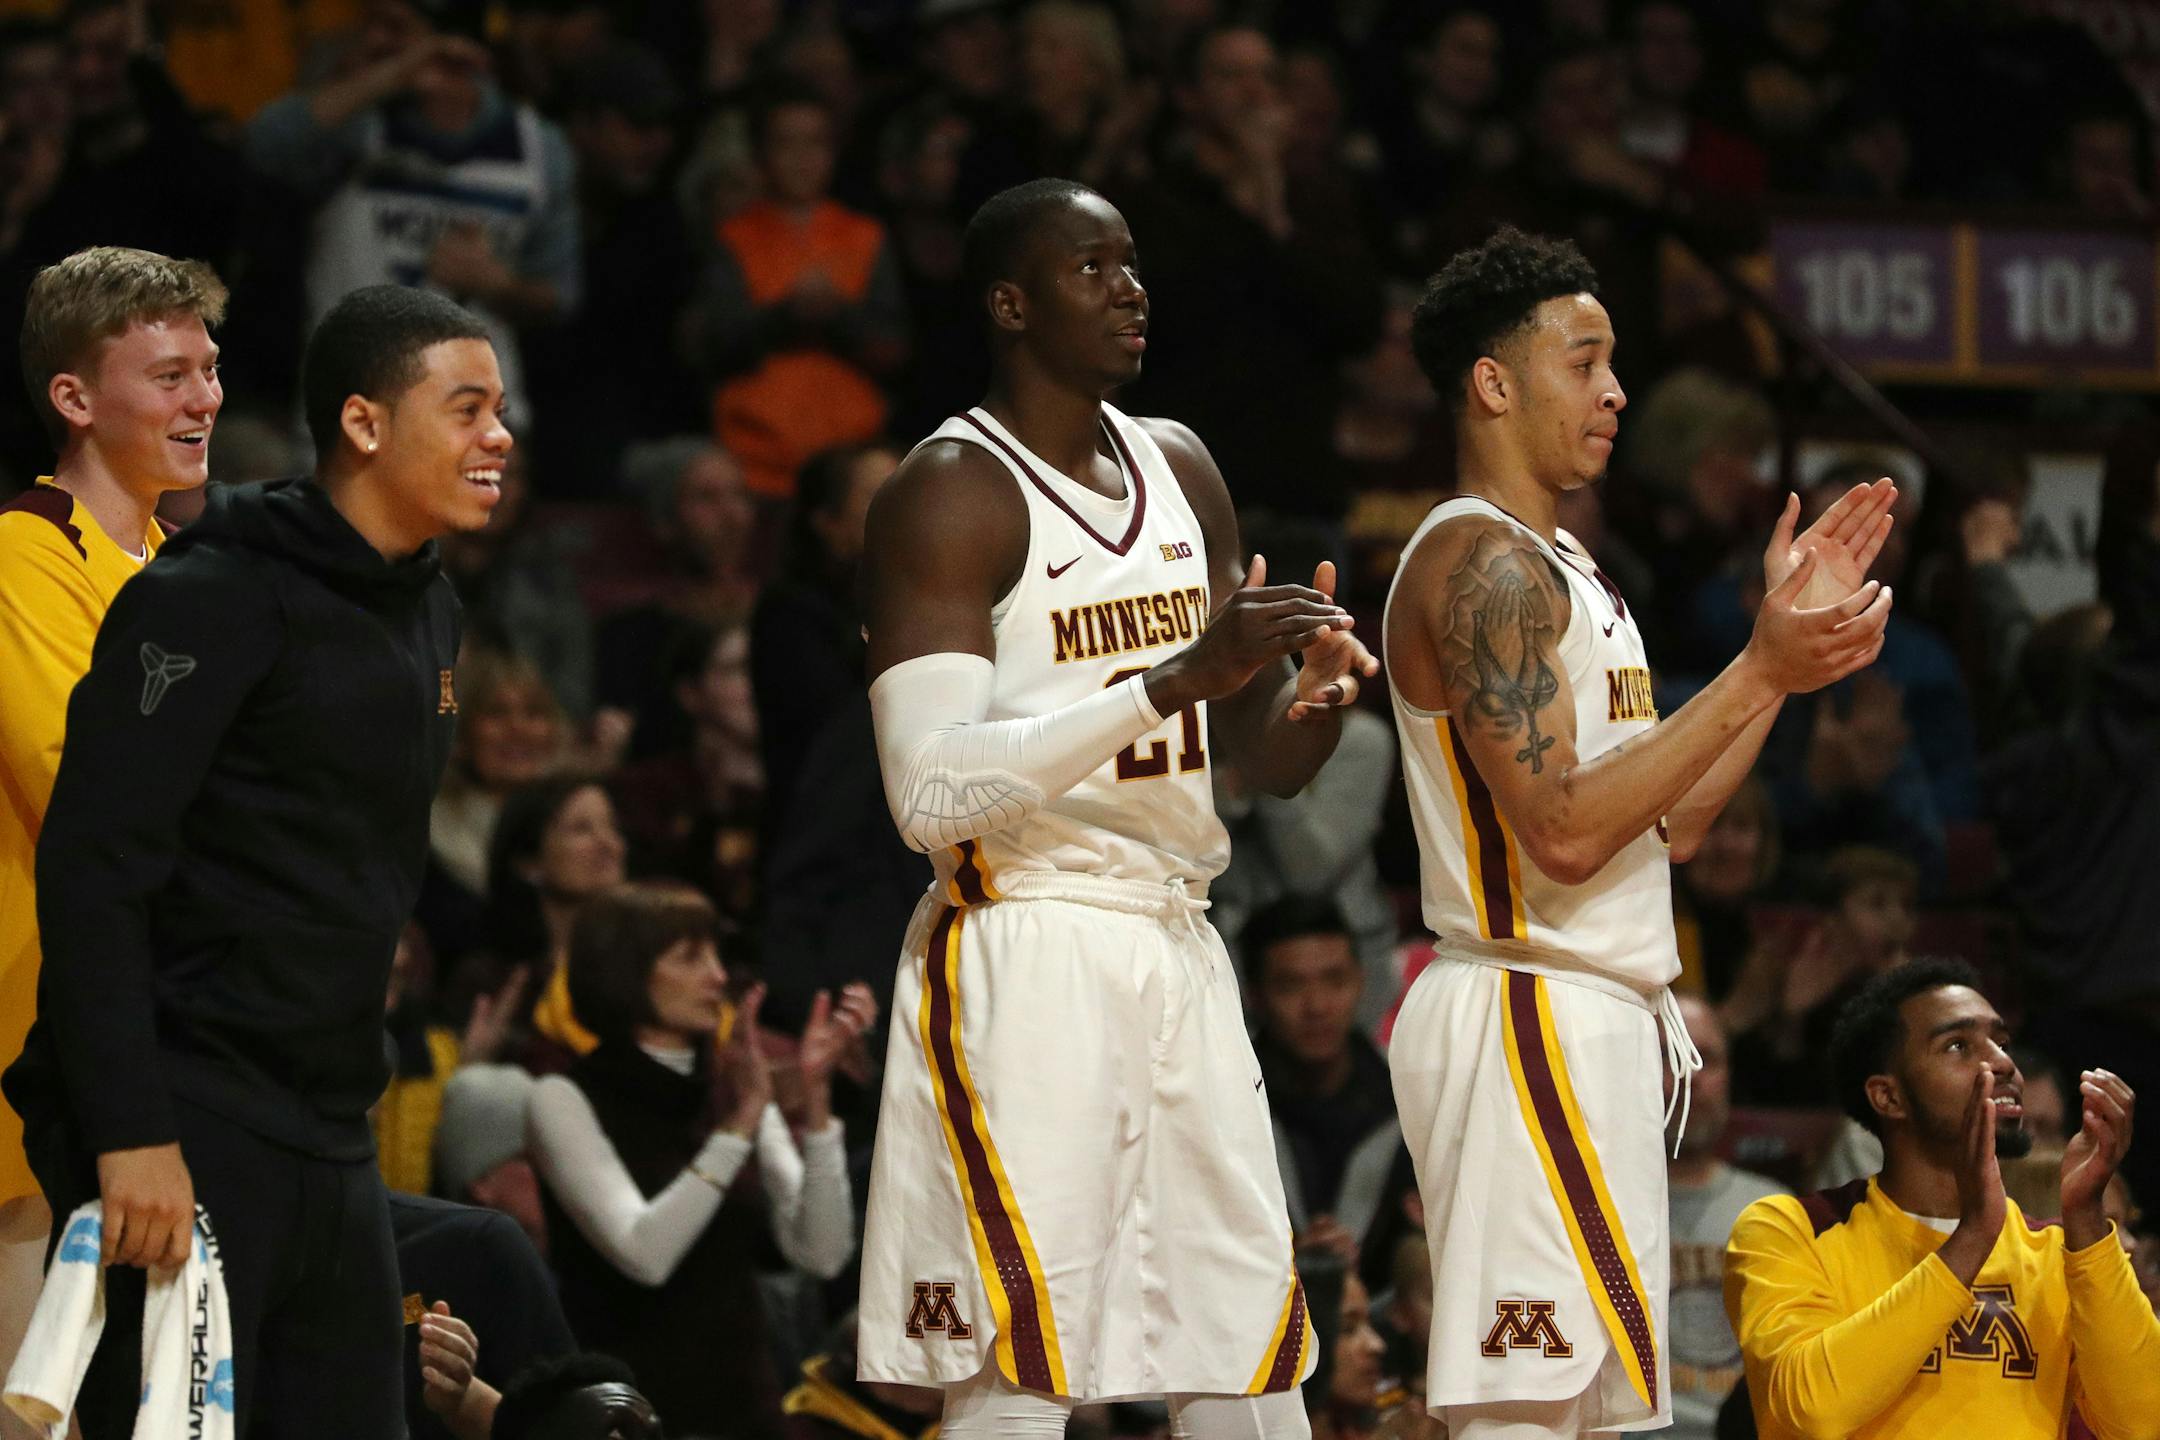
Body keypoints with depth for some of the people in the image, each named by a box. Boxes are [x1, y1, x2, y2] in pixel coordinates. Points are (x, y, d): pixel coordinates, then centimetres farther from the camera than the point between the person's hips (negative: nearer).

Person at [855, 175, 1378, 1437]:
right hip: (1024, 964, -8)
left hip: (1178, 954, 8)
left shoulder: (1179, 469, 13)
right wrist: (1176, 681, -26)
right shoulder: (950, 494, -9)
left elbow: (1270, 762, 19)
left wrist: (1316, 692, -6)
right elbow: (933, 792, -21)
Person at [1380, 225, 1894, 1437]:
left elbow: (1673, 823, 18)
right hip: (1529, 1016, -11)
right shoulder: (1479, 562, -13)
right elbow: (1563, 829, -21)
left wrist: (1794, 641, 13)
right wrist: (1757, 674, -18)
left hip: (1599, 1021, 11)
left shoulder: (1554, 567, 19)